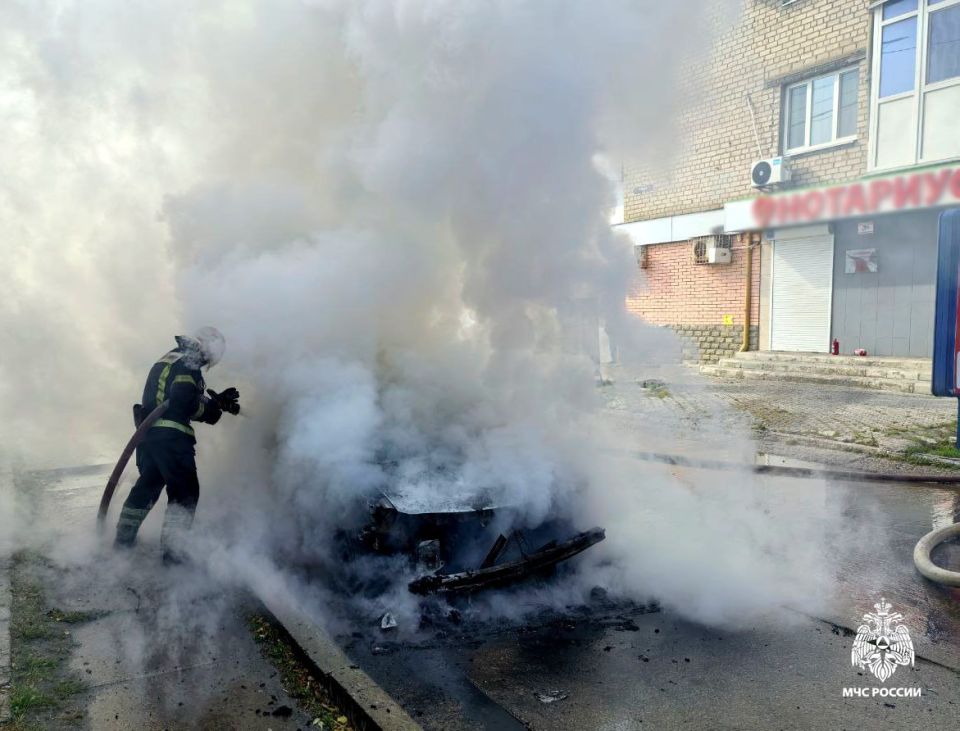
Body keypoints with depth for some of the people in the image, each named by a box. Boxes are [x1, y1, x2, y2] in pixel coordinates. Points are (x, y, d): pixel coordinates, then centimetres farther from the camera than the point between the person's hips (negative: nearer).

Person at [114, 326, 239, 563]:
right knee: (186, 492, -2)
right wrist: (216, 406, -10)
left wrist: (218, 400, 18)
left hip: (148, 432, 10)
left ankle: (124, 538, 33)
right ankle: (172, 550, -3)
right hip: (170, 435, -10)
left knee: (148, 483, 23)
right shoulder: (188, 364, -10)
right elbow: (184, 402, -21)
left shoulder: (169, 359, 21)